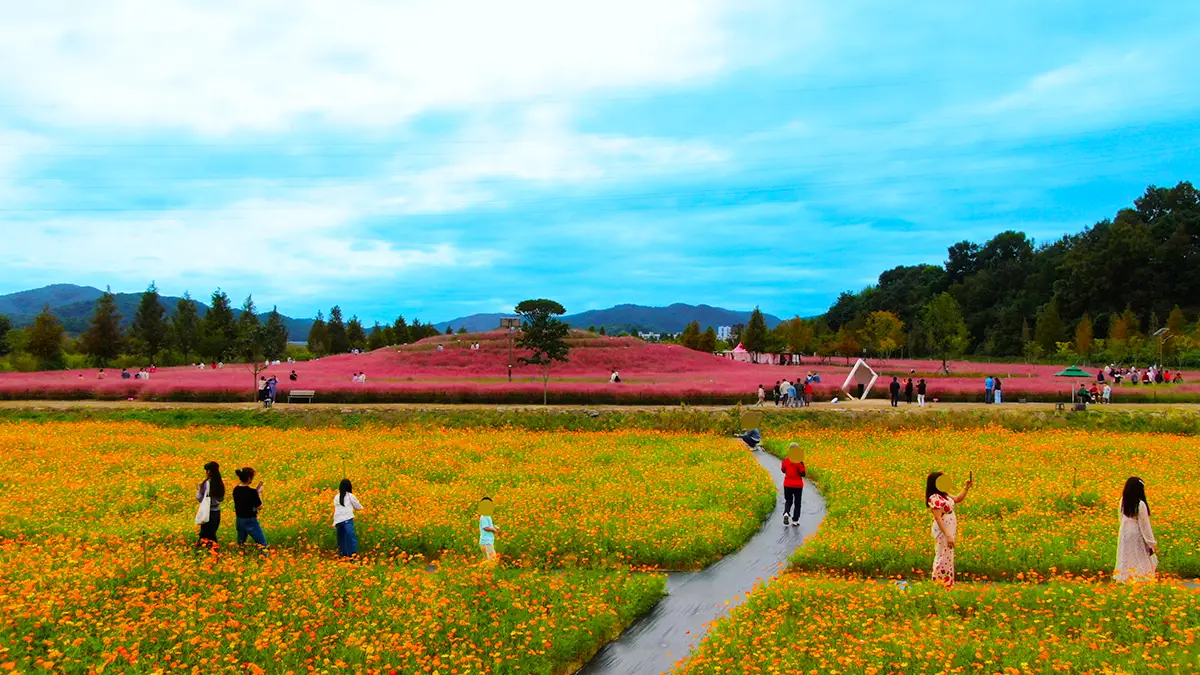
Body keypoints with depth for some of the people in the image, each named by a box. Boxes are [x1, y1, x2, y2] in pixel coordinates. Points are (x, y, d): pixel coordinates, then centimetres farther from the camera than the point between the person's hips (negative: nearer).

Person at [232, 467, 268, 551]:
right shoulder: (252, 492, -21)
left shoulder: (236, 490, -1)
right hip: (250, 521, -7)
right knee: (263, 545, 1)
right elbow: (259, 506, -13)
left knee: (240, 544, 19)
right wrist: (259, 493, -2)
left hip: (239, 520, 7)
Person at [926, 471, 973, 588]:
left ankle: (947, 584, 24)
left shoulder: (943, 495, 9)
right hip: (943, 532, -10)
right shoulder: (935, 498, -22)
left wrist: (967, 487, 10)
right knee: (944, 559, -4)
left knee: (946, 558, 16)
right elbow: (938, 519, -26)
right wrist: (948, 535, -28)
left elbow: (958, 499, 22)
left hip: (949, 530, 10)